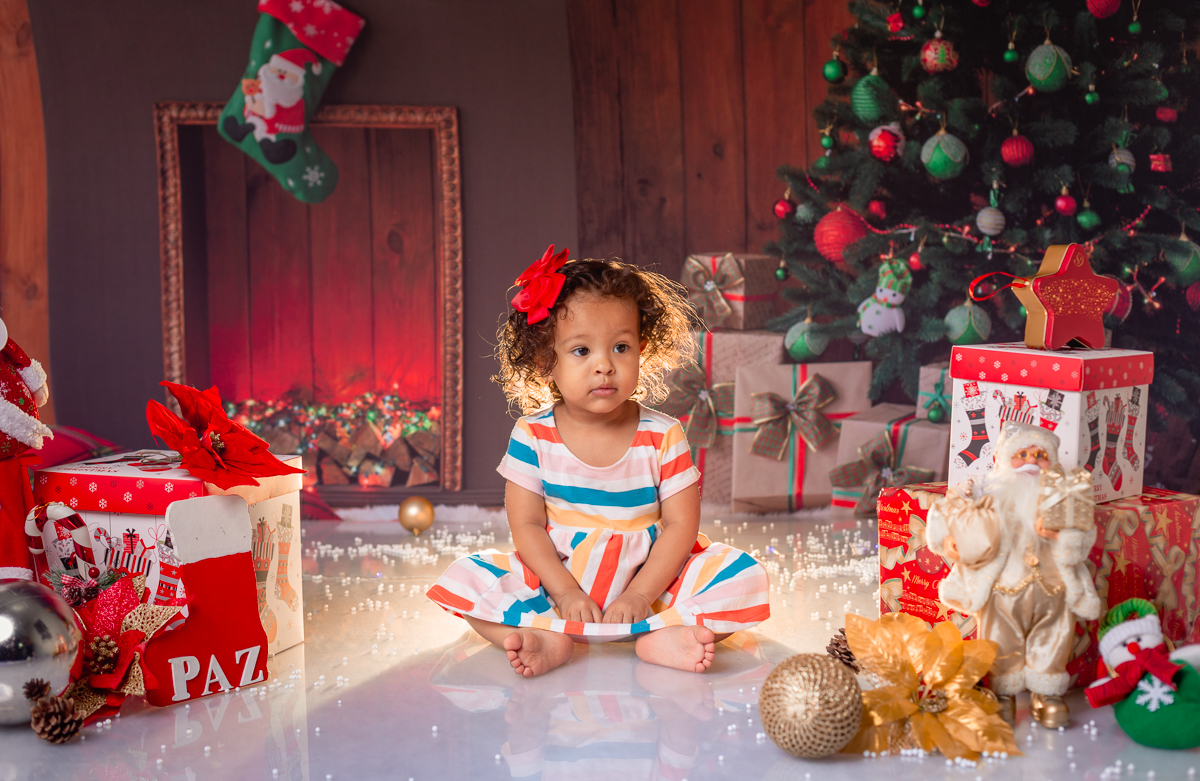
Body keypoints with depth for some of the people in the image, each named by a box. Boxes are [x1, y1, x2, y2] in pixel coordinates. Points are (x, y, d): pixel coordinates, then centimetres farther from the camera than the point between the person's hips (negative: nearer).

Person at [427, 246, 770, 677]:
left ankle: (661, 638, -34)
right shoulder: (533, 437, -6)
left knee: (744, 574, -20)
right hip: (556, 580, 1)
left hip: (649, 580, 0)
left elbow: (681, 525, -8)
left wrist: (638, 596, -19)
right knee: (465, 576, -18)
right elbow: (526, 525, -6)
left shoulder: (663, 437, -7)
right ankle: (547, 639, -33)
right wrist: (564, 593, -19)